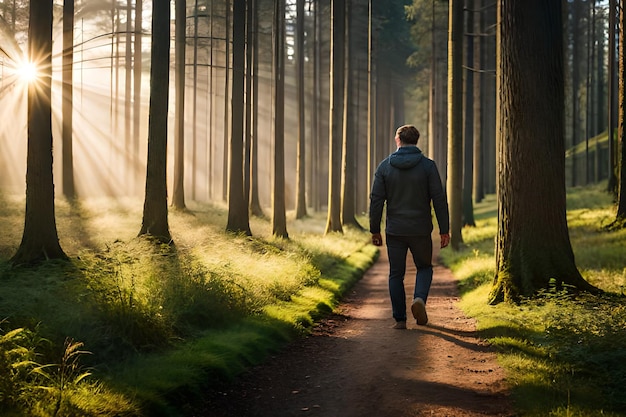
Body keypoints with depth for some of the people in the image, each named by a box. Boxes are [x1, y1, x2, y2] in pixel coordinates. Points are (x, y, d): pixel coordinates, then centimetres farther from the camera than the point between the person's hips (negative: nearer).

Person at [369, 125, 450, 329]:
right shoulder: (428, 166, -5)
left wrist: (375, 230, 5)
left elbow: (376, 200, -2)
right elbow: (439, 199, -7)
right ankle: (420, 299, -8)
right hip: (421, 231, -1)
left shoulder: (385, 166, -1)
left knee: (396, 274, 10)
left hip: (395, 231, 1)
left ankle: (400, 319, 8)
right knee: (424, 268, 18)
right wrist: (444, 230, -2)